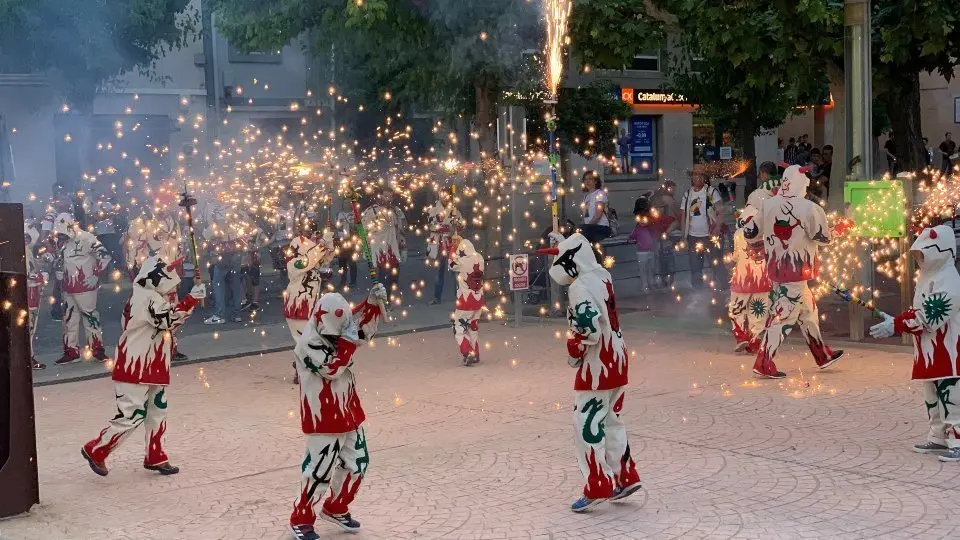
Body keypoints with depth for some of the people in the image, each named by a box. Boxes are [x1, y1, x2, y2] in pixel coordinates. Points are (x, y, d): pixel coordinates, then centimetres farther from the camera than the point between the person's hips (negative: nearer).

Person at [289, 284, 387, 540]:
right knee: (319, 471, -3)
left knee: (356, 463, 17)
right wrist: (347, 340, -27)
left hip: (348, 414, 9)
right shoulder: (308, 345, -20)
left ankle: (335, 509, 35)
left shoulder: (338, 333, 4)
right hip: (323, 420, -9)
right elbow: (332, 368, -29)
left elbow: (364, 324, 11)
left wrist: (374, 301, -7)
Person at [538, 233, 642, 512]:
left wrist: (573, 353, -11)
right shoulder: (601, 275, 4)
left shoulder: (580, 288, -22)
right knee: (610, 421, 19)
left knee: (588, 426, 0)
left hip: (597, 366, -9)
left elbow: (589, 330, -30)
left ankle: (598, 488, 5)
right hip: (616, 359, 9)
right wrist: (566, 243, 25)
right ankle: (625, 478, 25)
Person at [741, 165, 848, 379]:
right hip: (795, 271, -7)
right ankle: (763, 363, -6)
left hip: (775, 267, 7)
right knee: (784, 315, -4)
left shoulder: (767, 205, -1)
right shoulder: (809, 208, -15)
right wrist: (840, 229, 11)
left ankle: (823, 355, 31)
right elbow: (822, 237, -8)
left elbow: (750, 233, 5)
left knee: (807, 310, 20)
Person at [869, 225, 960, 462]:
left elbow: (929, 318, -27)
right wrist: (894, 321, 0)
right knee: (931, 397, 17)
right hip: (927, 351, 10)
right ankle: (938, 438, 28)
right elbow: (918, 311, 17)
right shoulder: (927, 276, 13)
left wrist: (895, 325, -26)